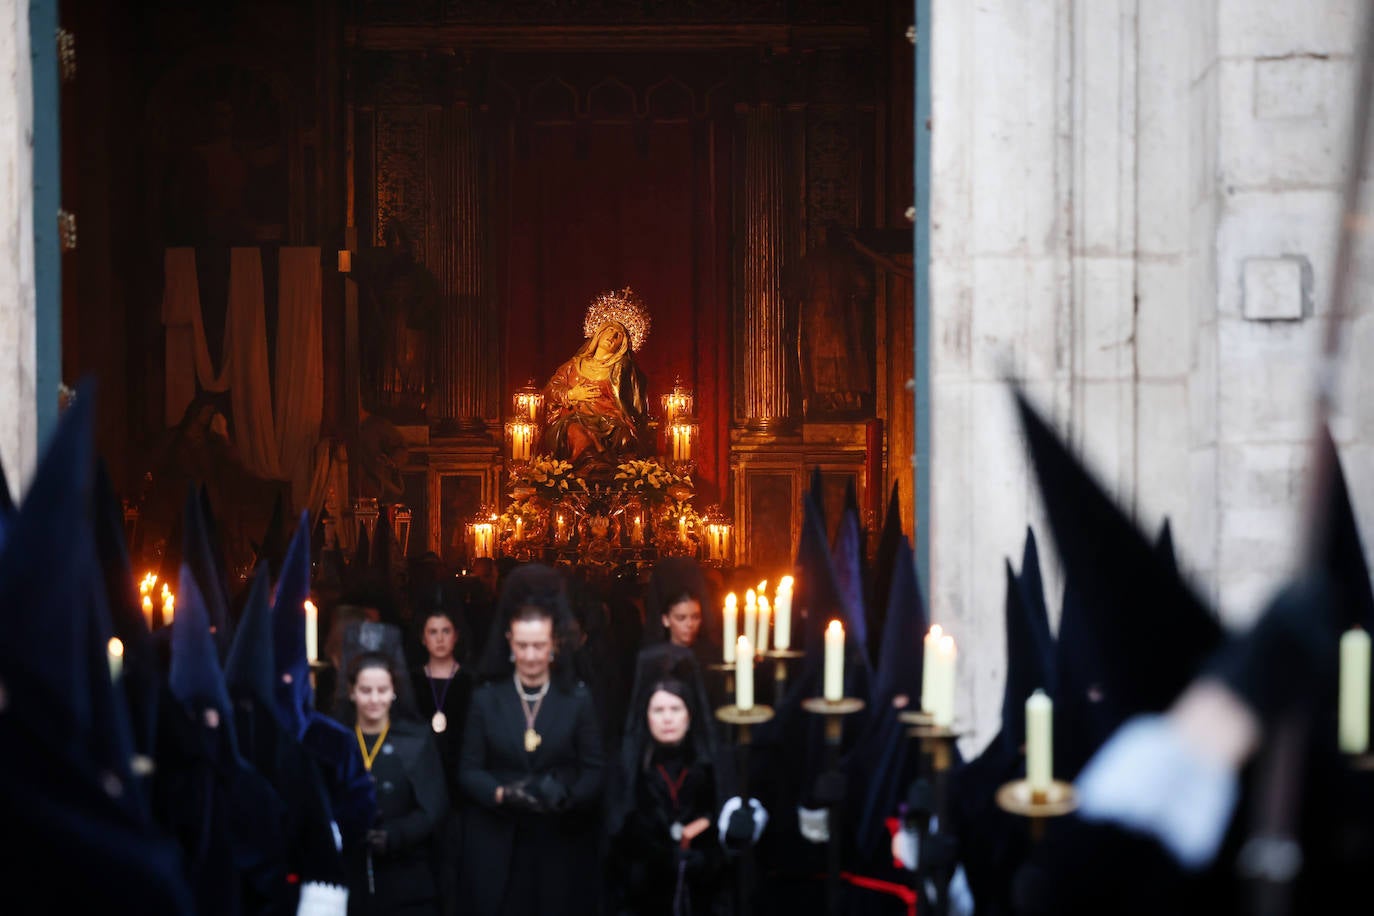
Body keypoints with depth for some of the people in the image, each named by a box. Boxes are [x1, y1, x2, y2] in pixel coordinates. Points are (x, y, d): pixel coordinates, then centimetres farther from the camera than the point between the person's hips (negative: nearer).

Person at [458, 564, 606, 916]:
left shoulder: (577, 698, 2)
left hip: (559, 843, 0)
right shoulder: (486, 698, 5)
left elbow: (595, 769, 0)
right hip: (496, 844, 1)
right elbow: (469, 770, 3)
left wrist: (568, 796, -19)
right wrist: (501, 794, -16)